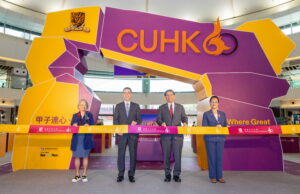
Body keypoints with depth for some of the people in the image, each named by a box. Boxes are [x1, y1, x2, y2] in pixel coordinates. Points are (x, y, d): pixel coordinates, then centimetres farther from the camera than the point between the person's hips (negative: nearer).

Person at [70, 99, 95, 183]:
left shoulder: (89, 115, 8)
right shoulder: (75, 115, 12)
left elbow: (93, 125, 2)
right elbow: (72, 125, 6)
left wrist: (88, 126, -17)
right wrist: (74, 126, -15)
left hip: (86, 138, -1)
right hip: (77, 138, 1)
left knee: (85, 156, 5)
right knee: (77, 156, 5)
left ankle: (84, 175, 16)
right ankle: (77, 175, 18)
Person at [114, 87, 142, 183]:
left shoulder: (136, 106, 10)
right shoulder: (118, 106, 10)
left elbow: (140, 119, 5)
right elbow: (115, 119, 5)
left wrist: (136, 122, -17)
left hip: (133, 133, 0)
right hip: (121, 133, 0)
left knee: (133, 154, 3)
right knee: (121, 153, 3)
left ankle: (131, 174, 15)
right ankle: (121, 174, 16)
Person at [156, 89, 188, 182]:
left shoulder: (180, 107, 14)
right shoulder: (162, 108, 11)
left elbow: (184, 117, 8)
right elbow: (158, 119, 4)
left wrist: (185, 123, -14)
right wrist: (162, 123, -18)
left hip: (178, 134, 0)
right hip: (166, 134, 0)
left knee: (177, 155, 0)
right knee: (166, 155, 5)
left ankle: (176, 174, 15)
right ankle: (167, 174, 20)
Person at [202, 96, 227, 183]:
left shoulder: (222, 114, 13)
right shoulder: (206, 114, 3)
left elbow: (225, 125, 12)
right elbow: (204, 127, -3)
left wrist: (223, 127, -12)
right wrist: (215, 127, -14)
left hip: (220, 138, 3)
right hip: (210, 139, -3)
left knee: (219, 157, 5)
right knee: (211, 157, 2)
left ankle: (219, 176, 16)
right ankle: (212, 177, 12)